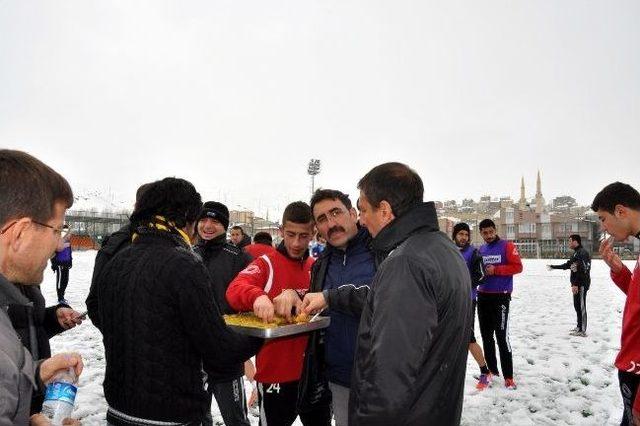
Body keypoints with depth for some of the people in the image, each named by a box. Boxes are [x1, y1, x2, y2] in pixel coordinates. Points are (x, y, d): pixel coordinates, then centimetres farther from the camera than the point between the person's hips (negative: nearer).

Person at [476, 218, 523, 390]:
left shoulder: (507, 246, -5)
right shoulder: (480, 249, 11)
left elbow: (518, 267, -11)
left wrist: (496, 269, -18)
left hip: (500, 297, -6)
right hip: (483, 297, 6)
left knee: (502, 337, -7)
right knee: (486, 335, 11)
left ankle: (508, 377, 1)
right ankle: (492, 370, 25)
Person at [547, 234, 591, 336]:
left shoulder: (582, 252, -16)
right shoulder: (576, 253, 16)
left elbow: (582, 270, -22)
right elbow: (567, 265, 26)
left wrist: (576, 284, -24)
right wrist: (553, 267, 31)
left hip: (581, 284, -10)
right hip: (577, 284, 10)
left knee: (581, 306, -7)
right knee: (577, 305, 16)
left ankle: (582, 330, -3)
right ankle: (579, 327, 25)